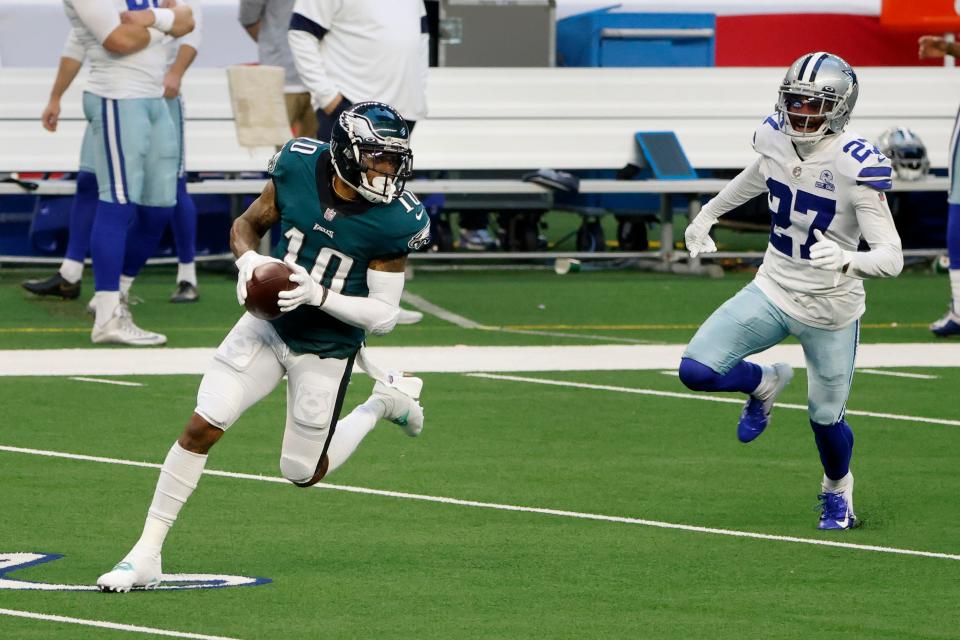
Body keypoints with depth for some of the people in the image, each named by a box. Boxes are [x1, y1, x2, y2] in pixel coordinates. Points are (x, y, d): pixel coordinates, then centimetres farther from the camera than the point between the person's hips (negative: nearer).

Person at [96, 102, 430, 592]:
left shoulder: (393, 221, -22)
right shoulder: (298, 168, -13)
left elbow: (383, 316, -16)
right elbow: (247, 225, 4)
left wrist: (318, 294, -30)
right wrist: (248, 259, -19)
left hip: (326, 349, -2)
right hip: (268, 325, 2)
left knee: (302, 473, 10)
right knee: (201, 427, -10)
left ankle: (383, 402, 34)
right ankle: (146, 555, -1)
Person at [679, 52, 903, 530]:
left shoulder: (856, 167, -25)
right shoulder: (776, 140, -7)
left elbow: (892, 258, -27)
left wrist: (847, 260, -46)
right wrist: (708, 214, 27)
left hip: (830, 309, -4)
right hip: (774, 290, 4)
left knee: (826, 419, 9)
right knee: (696, 371, -11)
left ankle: (837, 487, 44)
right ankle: (764, 384, 23)